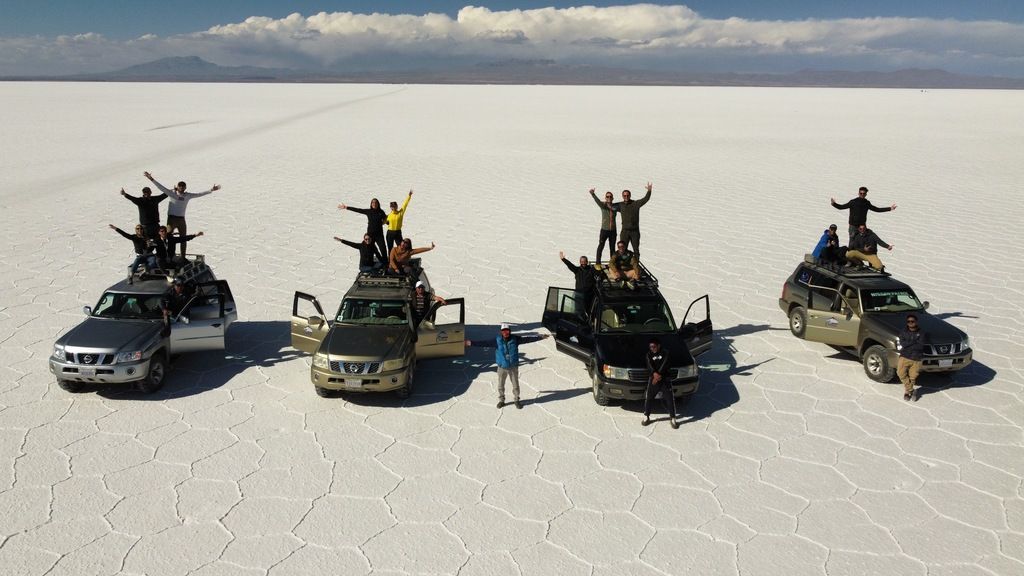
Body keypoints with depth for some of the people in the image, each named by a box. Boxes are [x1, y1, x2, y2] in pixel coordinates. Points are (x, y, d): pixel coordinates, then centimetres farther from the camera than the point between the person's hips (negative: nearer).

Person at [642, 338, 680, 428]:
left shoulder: (665, 353, -1)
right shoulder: (649, 354, 7)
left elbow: (665, 365, -15)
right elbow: (649, 365, -11)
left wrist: (659, 375, -24)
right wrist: (654, 374, -30)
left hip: (665, 379, -2)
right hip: (653, 379, 2)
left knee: (670, 399, -3)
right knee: (648, 398, 2)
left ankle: (672, 419, 8)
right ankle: (646, 417, 18)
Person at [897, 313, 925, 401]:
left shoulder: (921, 333, 2)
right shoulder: (903, 332, 7)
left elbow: (920, 347, -11)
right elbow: (902, 343, -8)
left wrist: (906, 345, -11)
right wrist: (914, 341, -13)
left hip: (917, 359, 0)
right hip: (904, 357, 0)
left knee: (913, 377, 1)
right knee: (901, 373, -19)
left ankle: (907, 390, 28)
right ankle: (911, 391, -2)